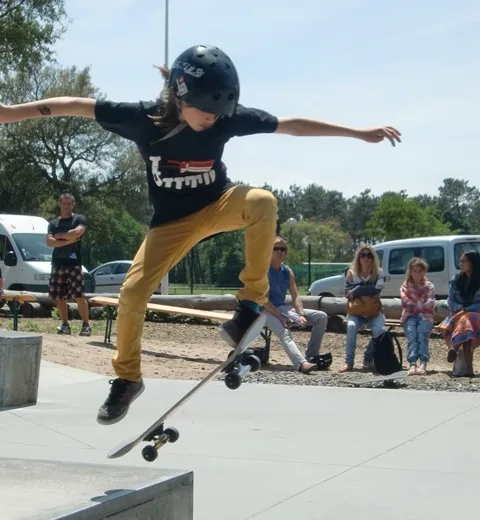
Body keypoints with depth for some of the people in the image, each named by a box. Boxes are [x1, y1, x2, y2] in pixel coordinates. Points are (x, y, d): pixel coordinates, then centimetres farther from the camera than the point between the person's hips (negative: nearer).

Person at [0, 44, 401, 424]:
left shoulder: (229, 116, -22)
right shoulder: (143, 117, -24)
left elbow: (292, 125, -16)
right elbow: (75, 106, -18)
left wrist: (359, 133, -14)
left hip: (218, 205, 0)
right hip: (172, 221, 0)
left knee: (262, 202, -32)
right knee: (133, 291, -12)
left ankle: (251, 304, -22)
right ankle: (127, 378, 12)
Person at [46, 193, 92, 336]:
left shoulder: (79, 219, 4)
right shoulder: (53, 223, 14)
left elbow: (77, 232, -16)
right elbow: (49, 242, 0)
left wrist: (60, 235, -3)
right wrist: (68, 240, -9)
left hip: (73, 262, -4)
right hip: (57, 263, 4)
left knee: (79, 296, -10)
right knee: (58, 297, 4)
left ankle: (86, 325, -5)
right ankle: (65, 325, 13)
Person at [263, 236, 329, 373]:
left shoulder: (287, 271, 11)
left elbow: (295, 296, 7)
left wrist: (301, 315, -11)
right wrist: (280, 317, -24)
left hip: (283, 309, 8)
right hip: (266, 311, -8)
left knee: (321, 317, -1)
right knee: (284, 332, -38)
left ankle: (310, 356, -6)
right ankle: (301, 363, -60)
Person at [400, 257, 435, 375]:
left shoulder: (429, 286, 16)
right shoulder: (405, 286, 18)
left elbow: (430, 303, 2)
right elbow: (405, 301, 1)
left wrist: (415, 306, -3)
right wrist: (421, 304, -2)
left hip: (425, 316, 0)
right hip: (409, 316, 1)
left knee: (422, 334, -31)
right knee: (411, 334, -30)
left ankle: (423, 364, -46)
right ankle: (412, 364, -45)